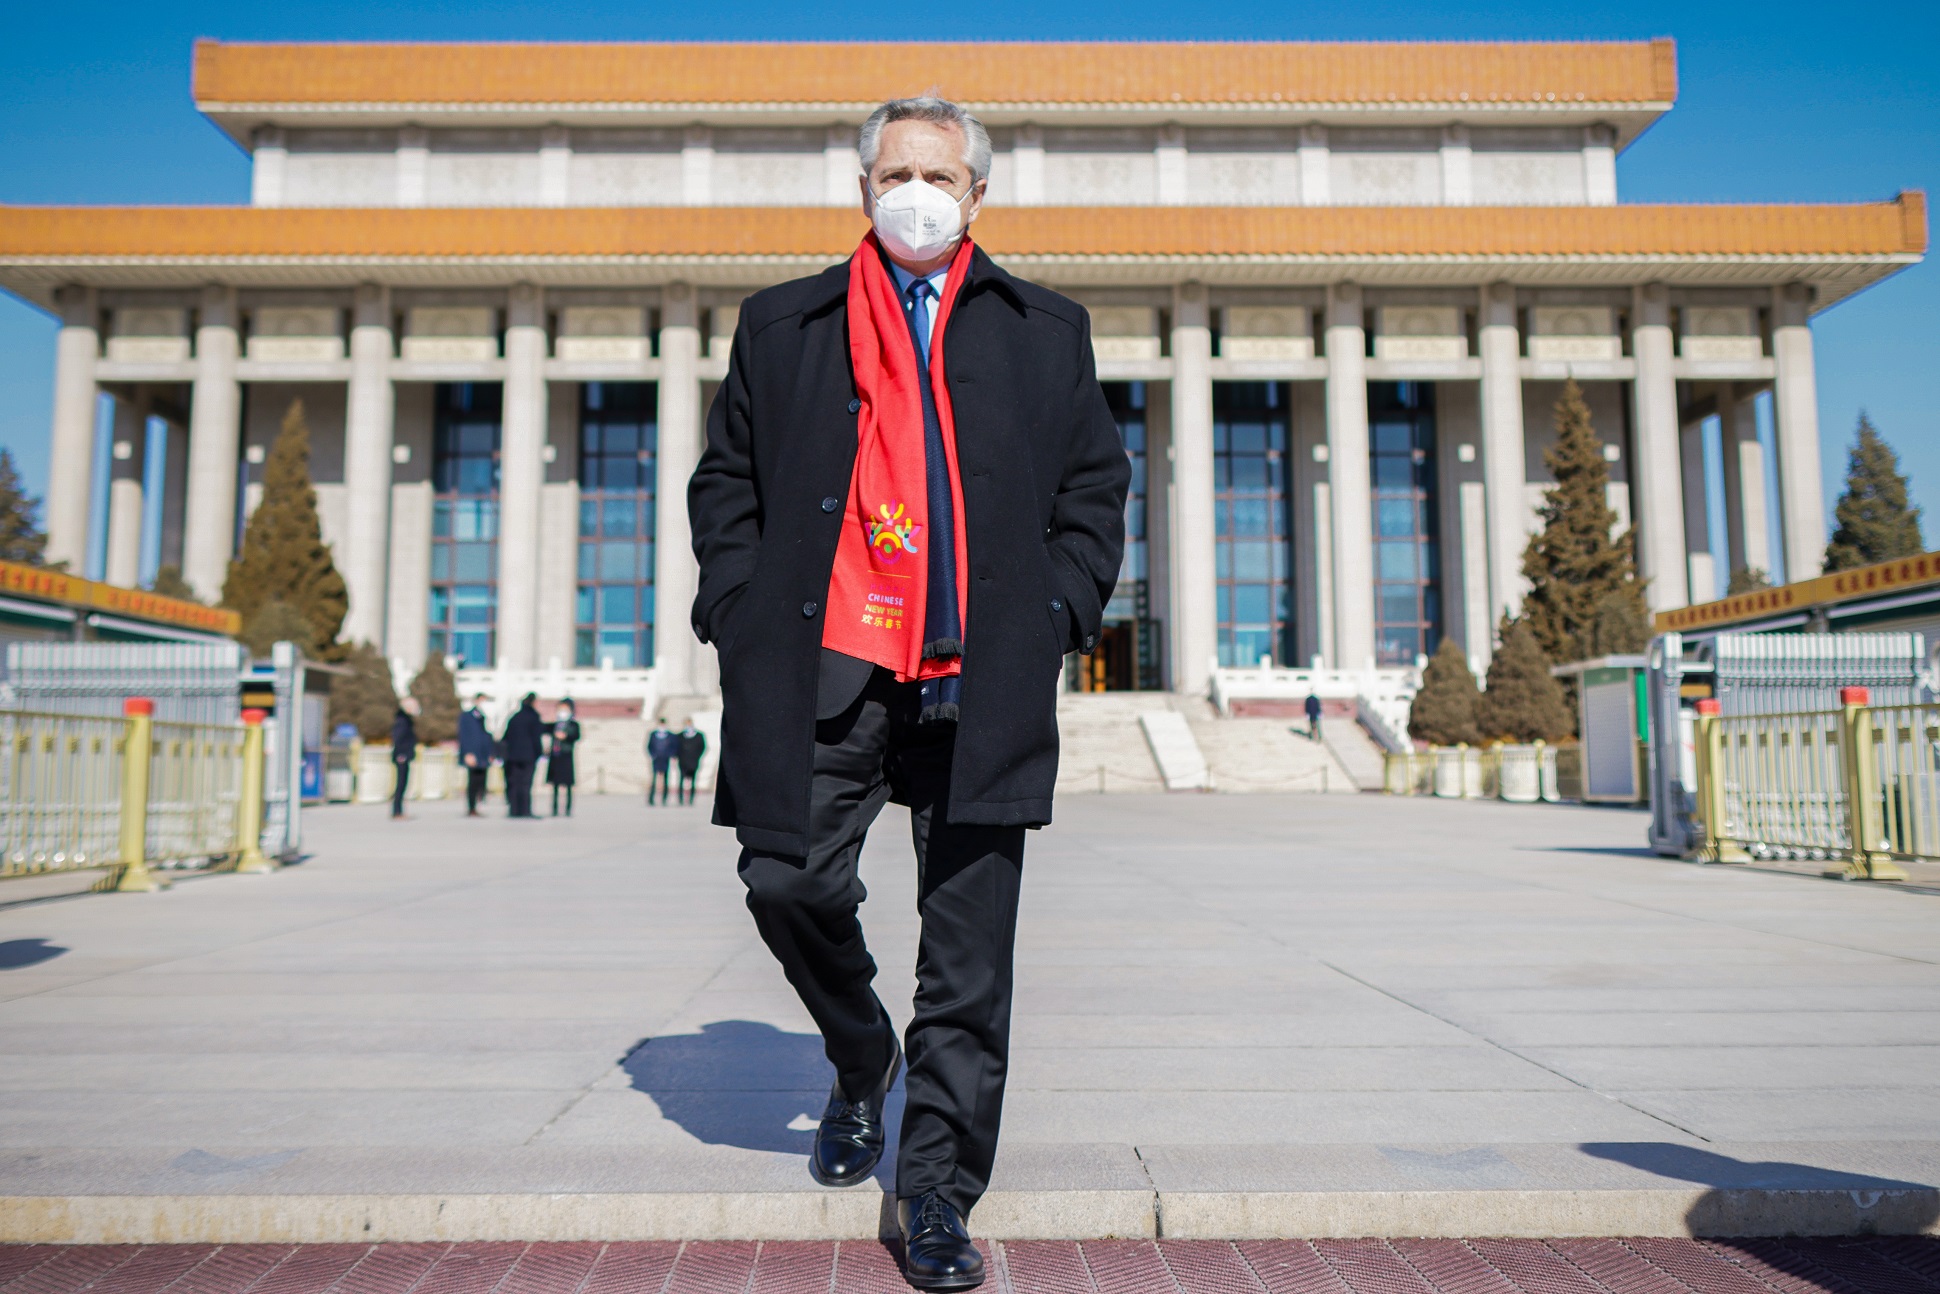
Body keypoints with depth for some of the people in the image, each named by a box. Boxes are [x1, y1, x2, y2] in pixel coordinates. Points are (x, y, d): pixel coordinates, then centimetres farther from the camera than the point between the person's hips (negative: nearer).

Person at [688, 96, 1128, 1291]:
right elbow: (725, 484, 15)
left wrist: (1056, 618, 1)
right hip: (828, 668, 1)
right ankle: (862, 1059, 30)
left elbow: (1097, 486, 14)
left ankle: (938, 1193, 15)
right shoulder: (782, 326, 16)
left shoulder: (1048, 332, 16)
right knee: (788, 884, -3)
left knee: (968, 946, 0)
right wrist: (742, 614, 2)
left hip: (980, 677, 0)